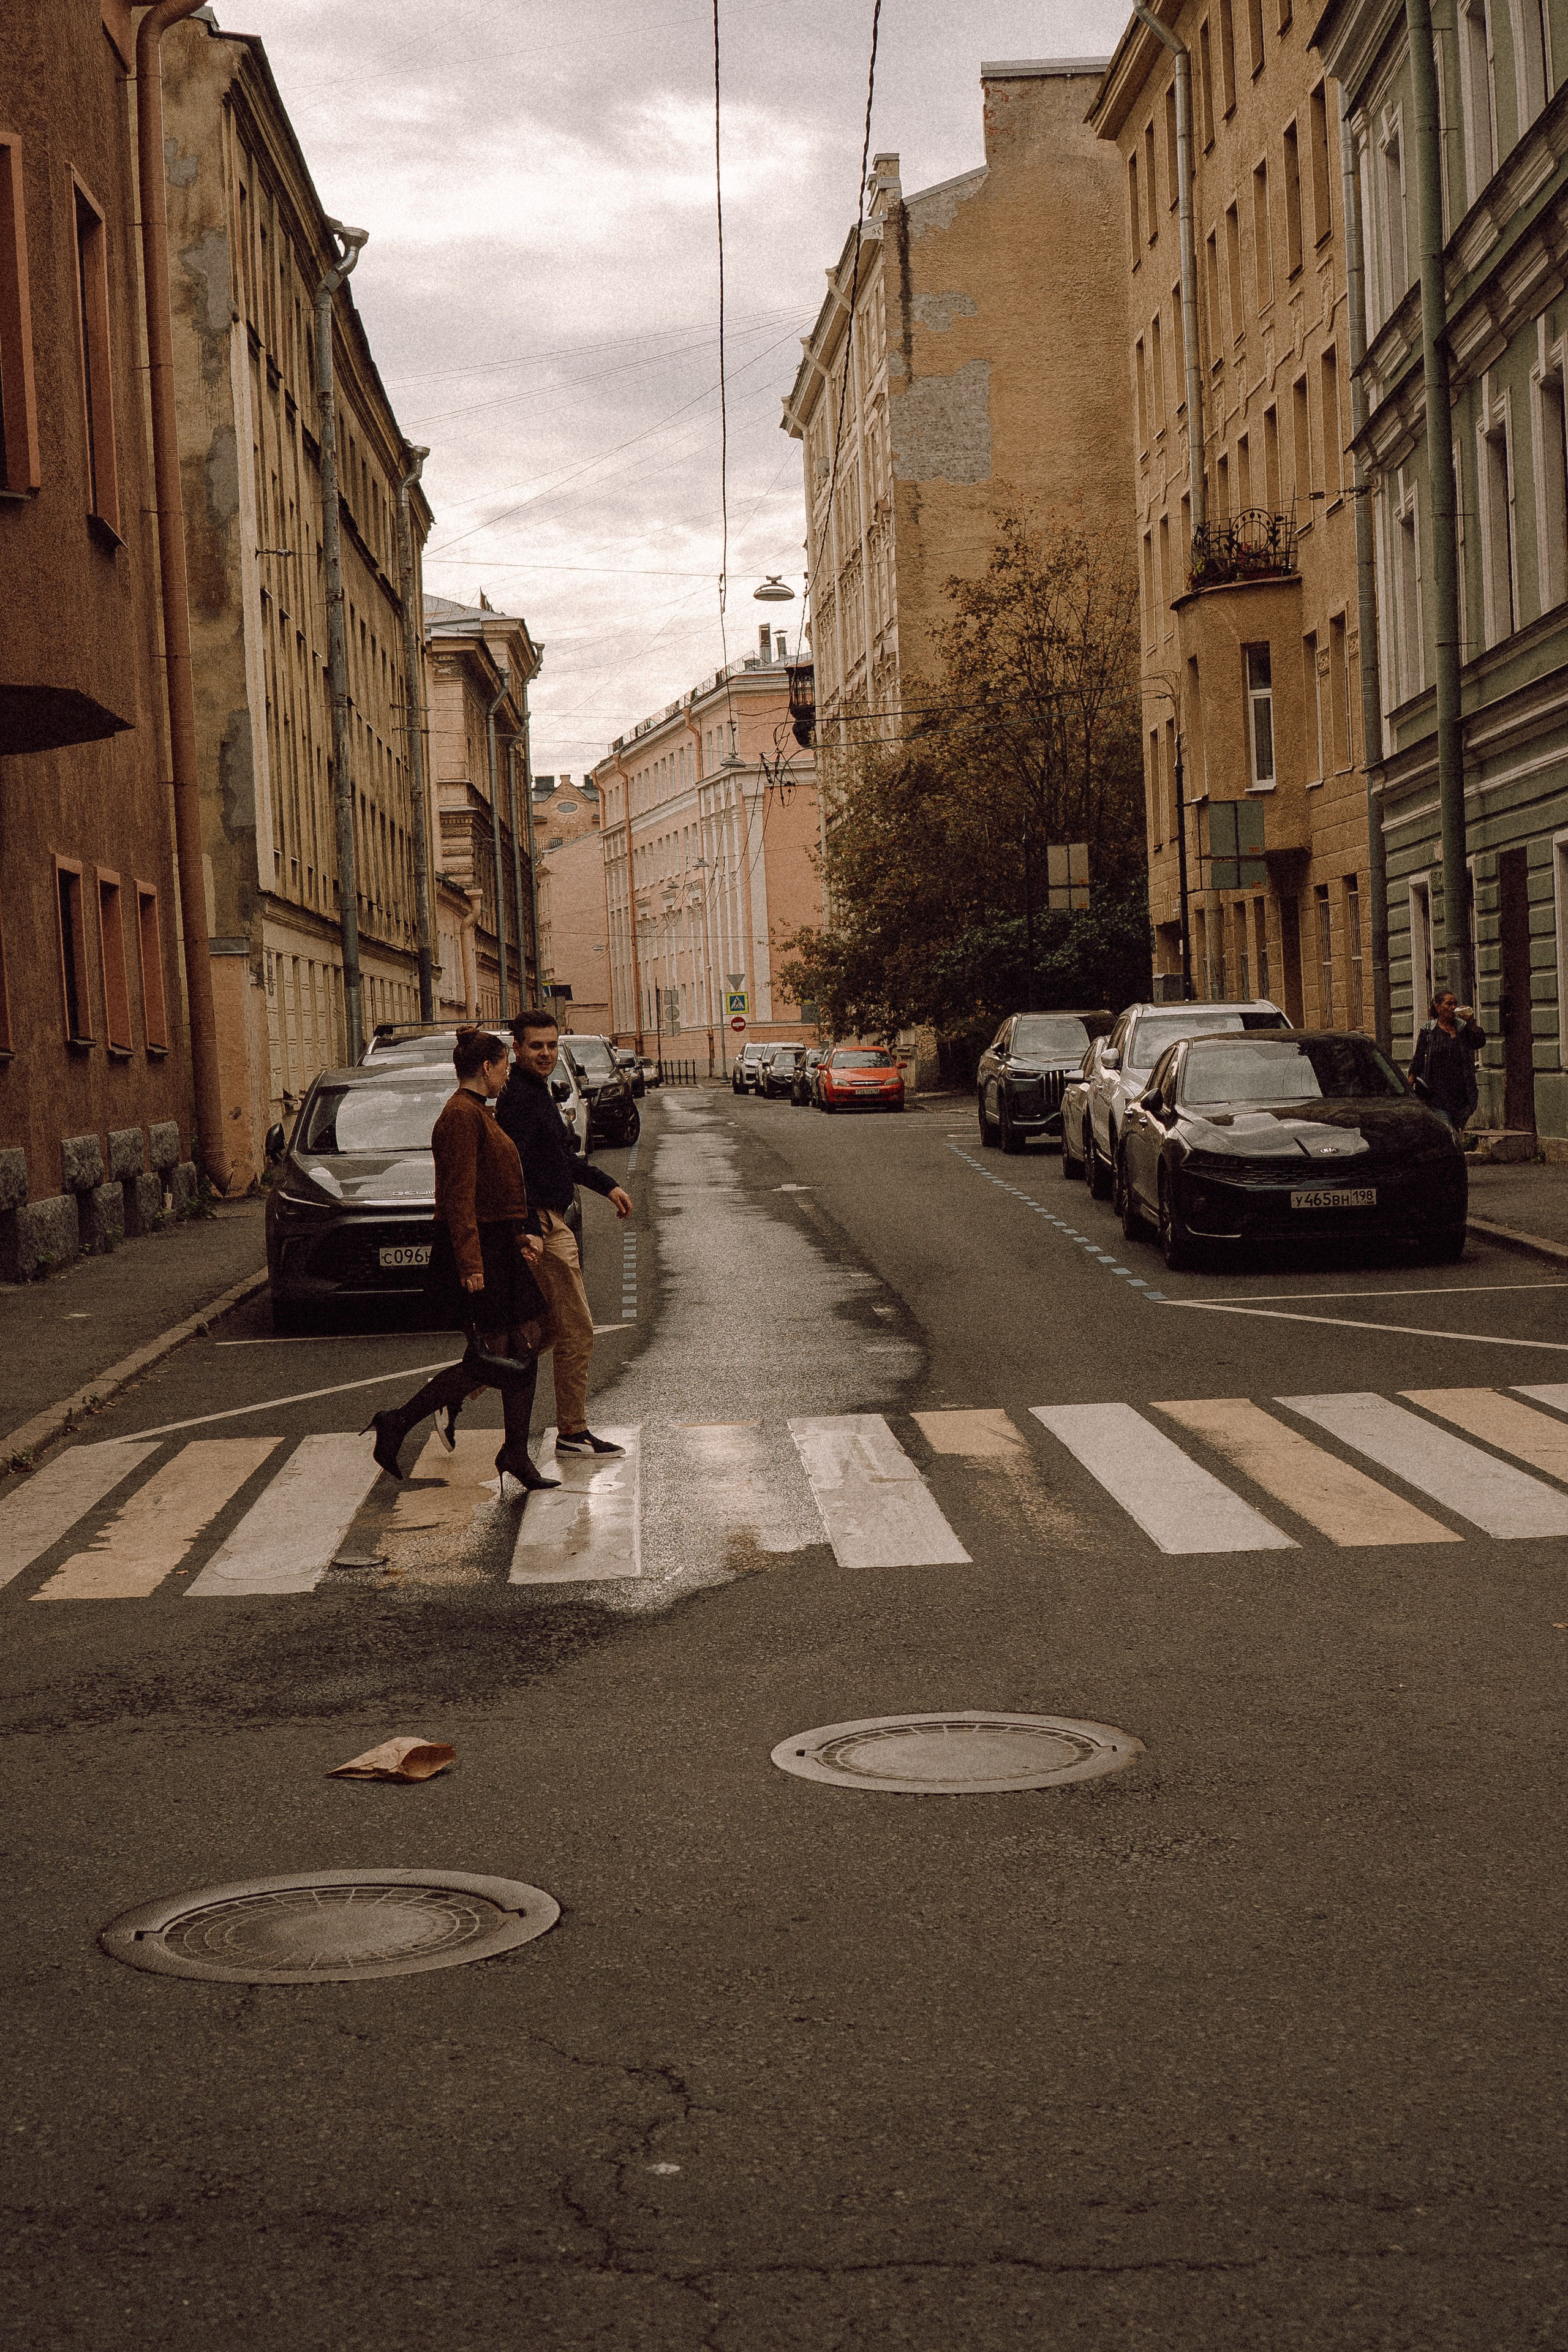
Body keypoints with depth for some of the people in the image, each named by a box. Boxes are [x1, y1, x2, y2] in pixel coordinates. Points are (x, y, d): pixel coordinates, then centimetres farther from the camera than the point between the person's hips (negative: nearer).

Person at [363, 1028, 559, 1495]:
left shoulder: (476, 1113, 18)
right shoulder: (461, 1116, -15)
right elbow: (460, 1196, -21)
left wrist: (519, 1236, 18)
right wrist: (471, 1264, -25)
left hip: (499, 1247, 10)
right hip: (476, 1249, -10)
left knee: (527, 1343, 6)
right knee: (491, 1357, -8)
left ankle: (516, 1454, 12)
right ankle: (395, 1424, 2)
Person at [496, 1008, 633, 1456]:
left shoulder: (537, 1092, 16)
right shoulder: (519, 1100, -17)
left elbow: (561, 1156, 28)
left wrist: (607, 1185, 26)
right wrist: (529, 1232, -29)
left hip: (547, 1224, 11)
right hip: (541, 1226, -11)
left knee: (547, 1328, 17)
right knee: (576, 1332, -4)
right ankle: (573, 1432, 4)